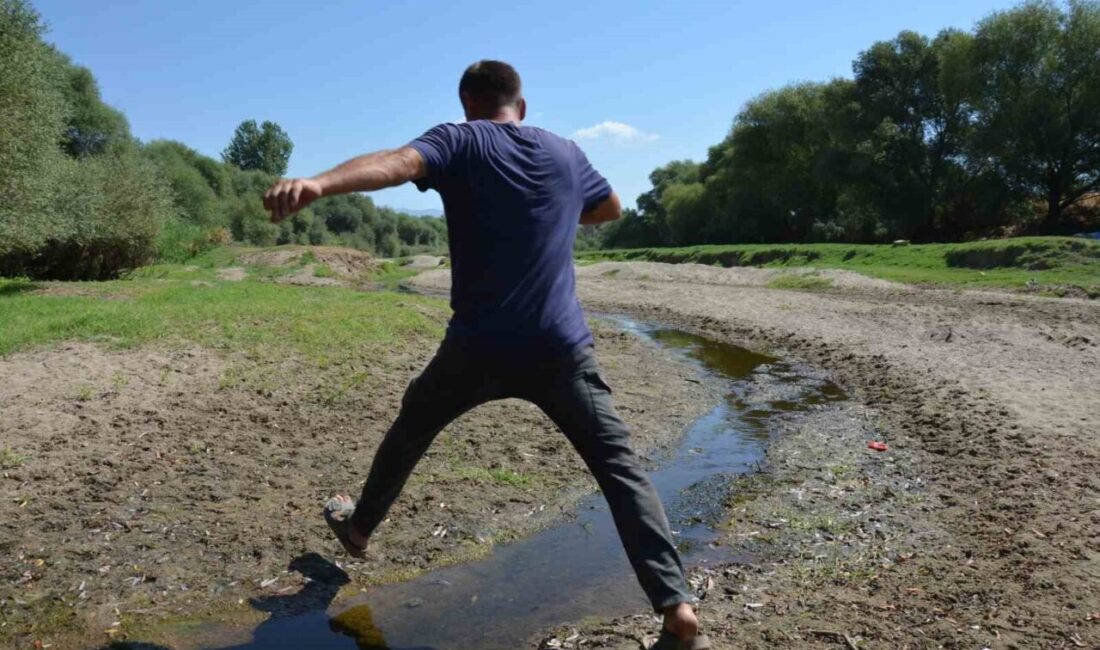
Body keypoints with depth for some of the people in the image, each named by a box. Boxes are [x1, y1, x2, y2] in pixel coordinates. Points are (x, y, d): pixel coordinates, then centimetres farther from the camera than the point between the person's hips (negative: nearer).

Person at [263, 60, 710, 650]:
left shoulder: (459, 141, -2)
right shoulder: (566, 153, 10)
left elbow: (398, 162, -25)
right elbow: (611, 208, 29)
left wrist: (318, 183, -40)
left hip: (478, 348, -1)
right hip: (564, 349, 2)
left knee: (411, 427, 25)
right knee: (621, 467, 6)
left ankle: (359, 526, 45)